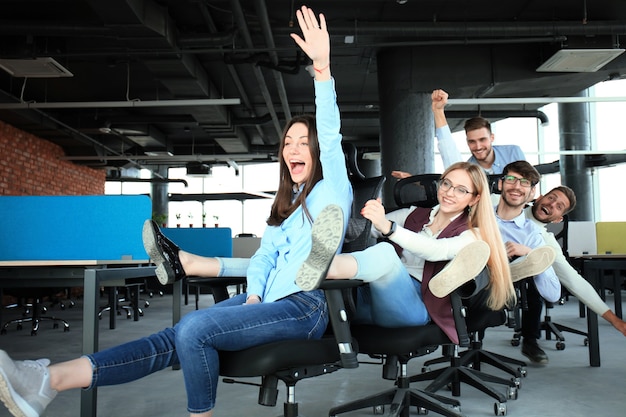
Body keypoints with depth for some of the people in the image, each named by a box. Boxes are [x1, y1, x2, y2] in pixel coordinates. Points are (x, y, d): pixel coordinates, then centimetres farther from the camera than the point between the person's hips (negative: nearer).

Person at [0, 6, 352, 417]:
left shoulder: (331, 190, 4)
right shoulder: (286, 205, 25)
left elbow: (331, 137, -13)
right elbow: (264, 255, 16)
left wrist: (322, 67, -25)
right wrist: (254, 297, -4)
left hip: (306, 307, -6)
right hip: (271, 299, 6)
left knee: (194, 329, -28)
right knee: (179, 337, -12)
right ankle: (49, 380, -20)